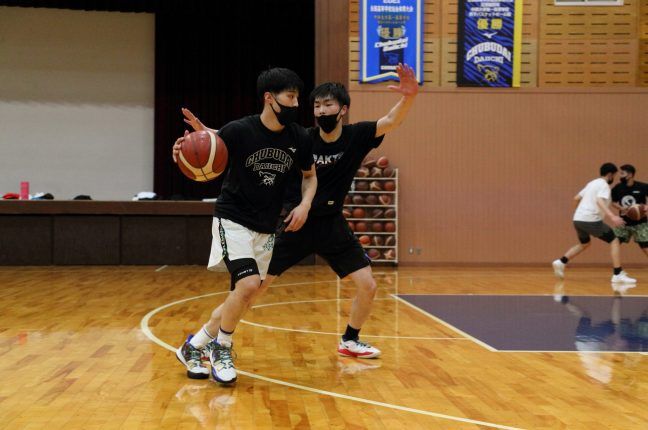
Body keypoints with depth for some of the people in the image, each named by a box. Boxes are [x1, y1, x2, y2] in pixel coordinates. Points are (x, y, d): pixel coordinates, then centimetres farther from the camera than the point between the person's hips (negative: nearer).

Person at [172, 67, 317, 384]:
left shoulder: (298, 138, -4)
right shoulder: (240, 131, -17)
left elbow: (310, 176, 14)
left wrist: (305, 204, -5)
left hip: (266, 229, 6)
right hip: (233, 220, -6)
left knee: (244, 295, 7)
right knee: (249, 284, -23)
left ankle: (194, 346, 26)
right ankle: (221, 348, 1)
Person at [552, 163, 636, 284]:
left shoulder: (592, 183, 20)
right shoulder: (603, 185, -6)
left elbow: (577, 198, 26)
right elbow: (599, 201, -24)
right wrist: (612, 216, -36)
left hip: (578, 219, 9)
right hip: (590, 220, -9)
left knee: (584, 243, 31)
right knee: (614, 241, 0)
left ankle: (561, 262, 19)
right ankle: (618, 274, -7)